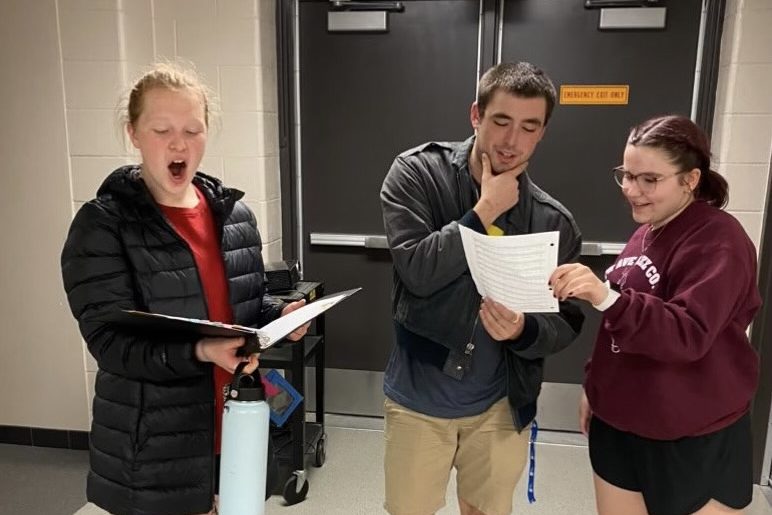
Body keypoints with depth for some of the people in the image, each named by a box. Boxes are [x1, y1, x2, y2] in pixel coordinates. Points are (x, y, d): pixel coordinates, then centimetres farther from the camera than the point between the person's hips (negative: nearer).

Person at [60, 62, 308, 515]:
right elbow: (111, 342, -17)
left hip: (237, 429, 5)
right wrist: (199, 352, -32)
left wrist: (280, 315, -9)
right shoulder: (101, 226, -11)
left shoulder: (236, 213, 4)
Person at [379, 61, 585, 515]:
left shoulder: (554, 222, -7)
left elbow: (567, 324, -3)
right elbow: (417, 272, -23)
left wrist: (523, 329, -24)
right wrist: (484, 212, -22)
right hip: (418, 399, -1)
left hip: (500, 407, 2)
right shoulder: (416, 173, -12)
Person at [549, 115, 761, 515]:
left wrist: (607, 298, -41)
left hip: (693, 444, -7)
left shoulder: (718, 240, -15)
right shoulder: (646, 234, 9)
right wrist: (596, 386, 18)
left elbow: (690, 335, -28)